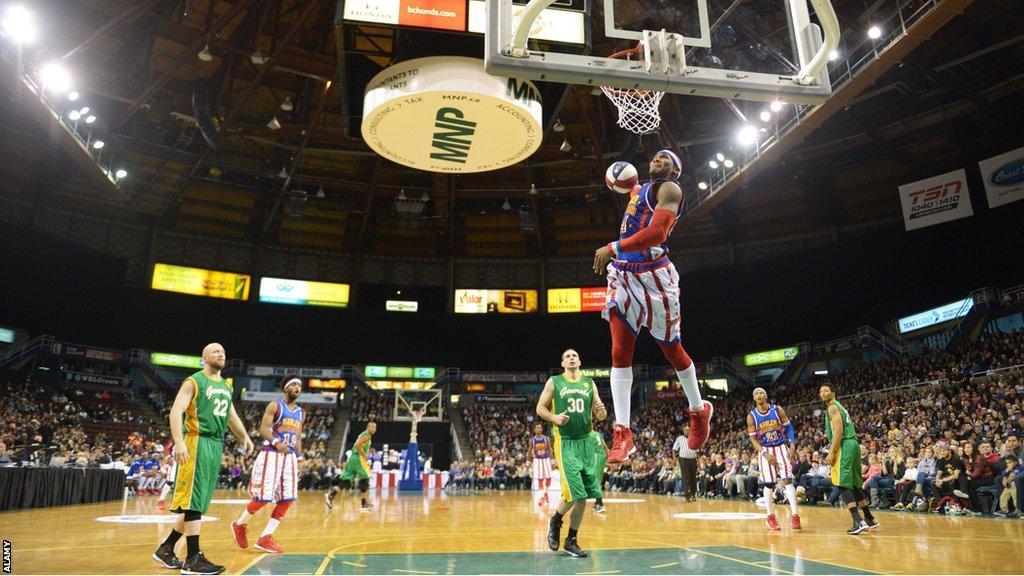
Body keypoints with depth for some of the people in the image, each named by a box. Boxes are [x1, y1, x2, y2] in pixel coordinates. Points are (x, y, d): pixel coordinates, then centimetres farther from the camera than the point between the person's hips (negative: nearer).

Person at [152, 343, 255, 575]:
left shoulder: (226, 386, 19)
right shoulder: (193, 381, -4)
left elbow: (231, 415, 30)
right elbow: (176, 411, -15)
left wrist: (244, 437, 23)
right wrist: (179, 442, -27)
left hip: (216, 446, 8)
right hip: (197, 443, -8)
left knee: (197, 502, 11)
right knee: (193, 501, -7)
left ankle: (166, 549, 24)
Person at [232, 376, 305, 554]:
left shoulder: (301, 412, 15)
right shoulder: (274, 405, -4)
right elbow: (263, 428, -12)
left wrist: (299, 459, 12)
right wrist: (276, 442, -29)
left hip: (290, 457, 6)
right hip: (271, 454, -6)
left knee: (287, 499, -2)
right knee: (263, 497, -6)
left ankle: (265, 538, 6)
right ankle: (240, 524, 21)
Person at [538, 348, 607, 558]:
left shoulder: (589, 383, 10)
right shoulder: (554, 382, 2)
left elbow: (599, 414, 12)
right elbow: (540, 408, 3)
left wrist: (602, 413, -12)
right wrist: (555, 418, -16)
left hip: (586, 441, 4)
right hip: (565, 442, -4)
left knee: (584, 496, 4)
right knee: (574, 493, -13)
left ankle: (571, 541, 18)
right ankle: (555, 521, 17)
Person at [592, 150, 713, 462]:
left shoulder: (669, 189, -6)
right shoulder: (640, 190, 21)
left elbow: (656, 232, -22)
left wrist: (613, 248, -24)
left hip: (653, 275, -7)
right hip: (622, 274, 7)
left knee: (671, 349, 7)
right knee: (619, 353, -4)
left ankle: (699, 411, 32)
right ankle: (622, 433, -3)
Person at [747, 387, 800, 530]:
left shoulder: (778, 410, -4)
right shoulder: (751, 416, -5)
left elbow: (788, 427, 3)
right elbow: (753, 438, -4)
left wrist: (792, 443, -11)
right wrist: (764, 453, -14)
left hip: (781, 448, 0)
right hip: (765, 451, 0)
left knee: (787, 480, -9)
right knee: (768, 484, 3)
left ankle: (794, 516, -7)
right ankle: (770, 517, 16)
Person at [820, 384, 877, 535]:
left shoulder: (832, 407, -6)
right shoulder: (839, 406, 24)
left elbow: (839, 430, -17)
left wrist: (831, 452, -20)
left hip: (844, 446, -10)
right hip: (853, 444, 10)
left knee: (843, 485, -11)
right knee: (855, 484, 19)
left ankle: (859, 522, -17)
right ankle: (869, 519, 26)